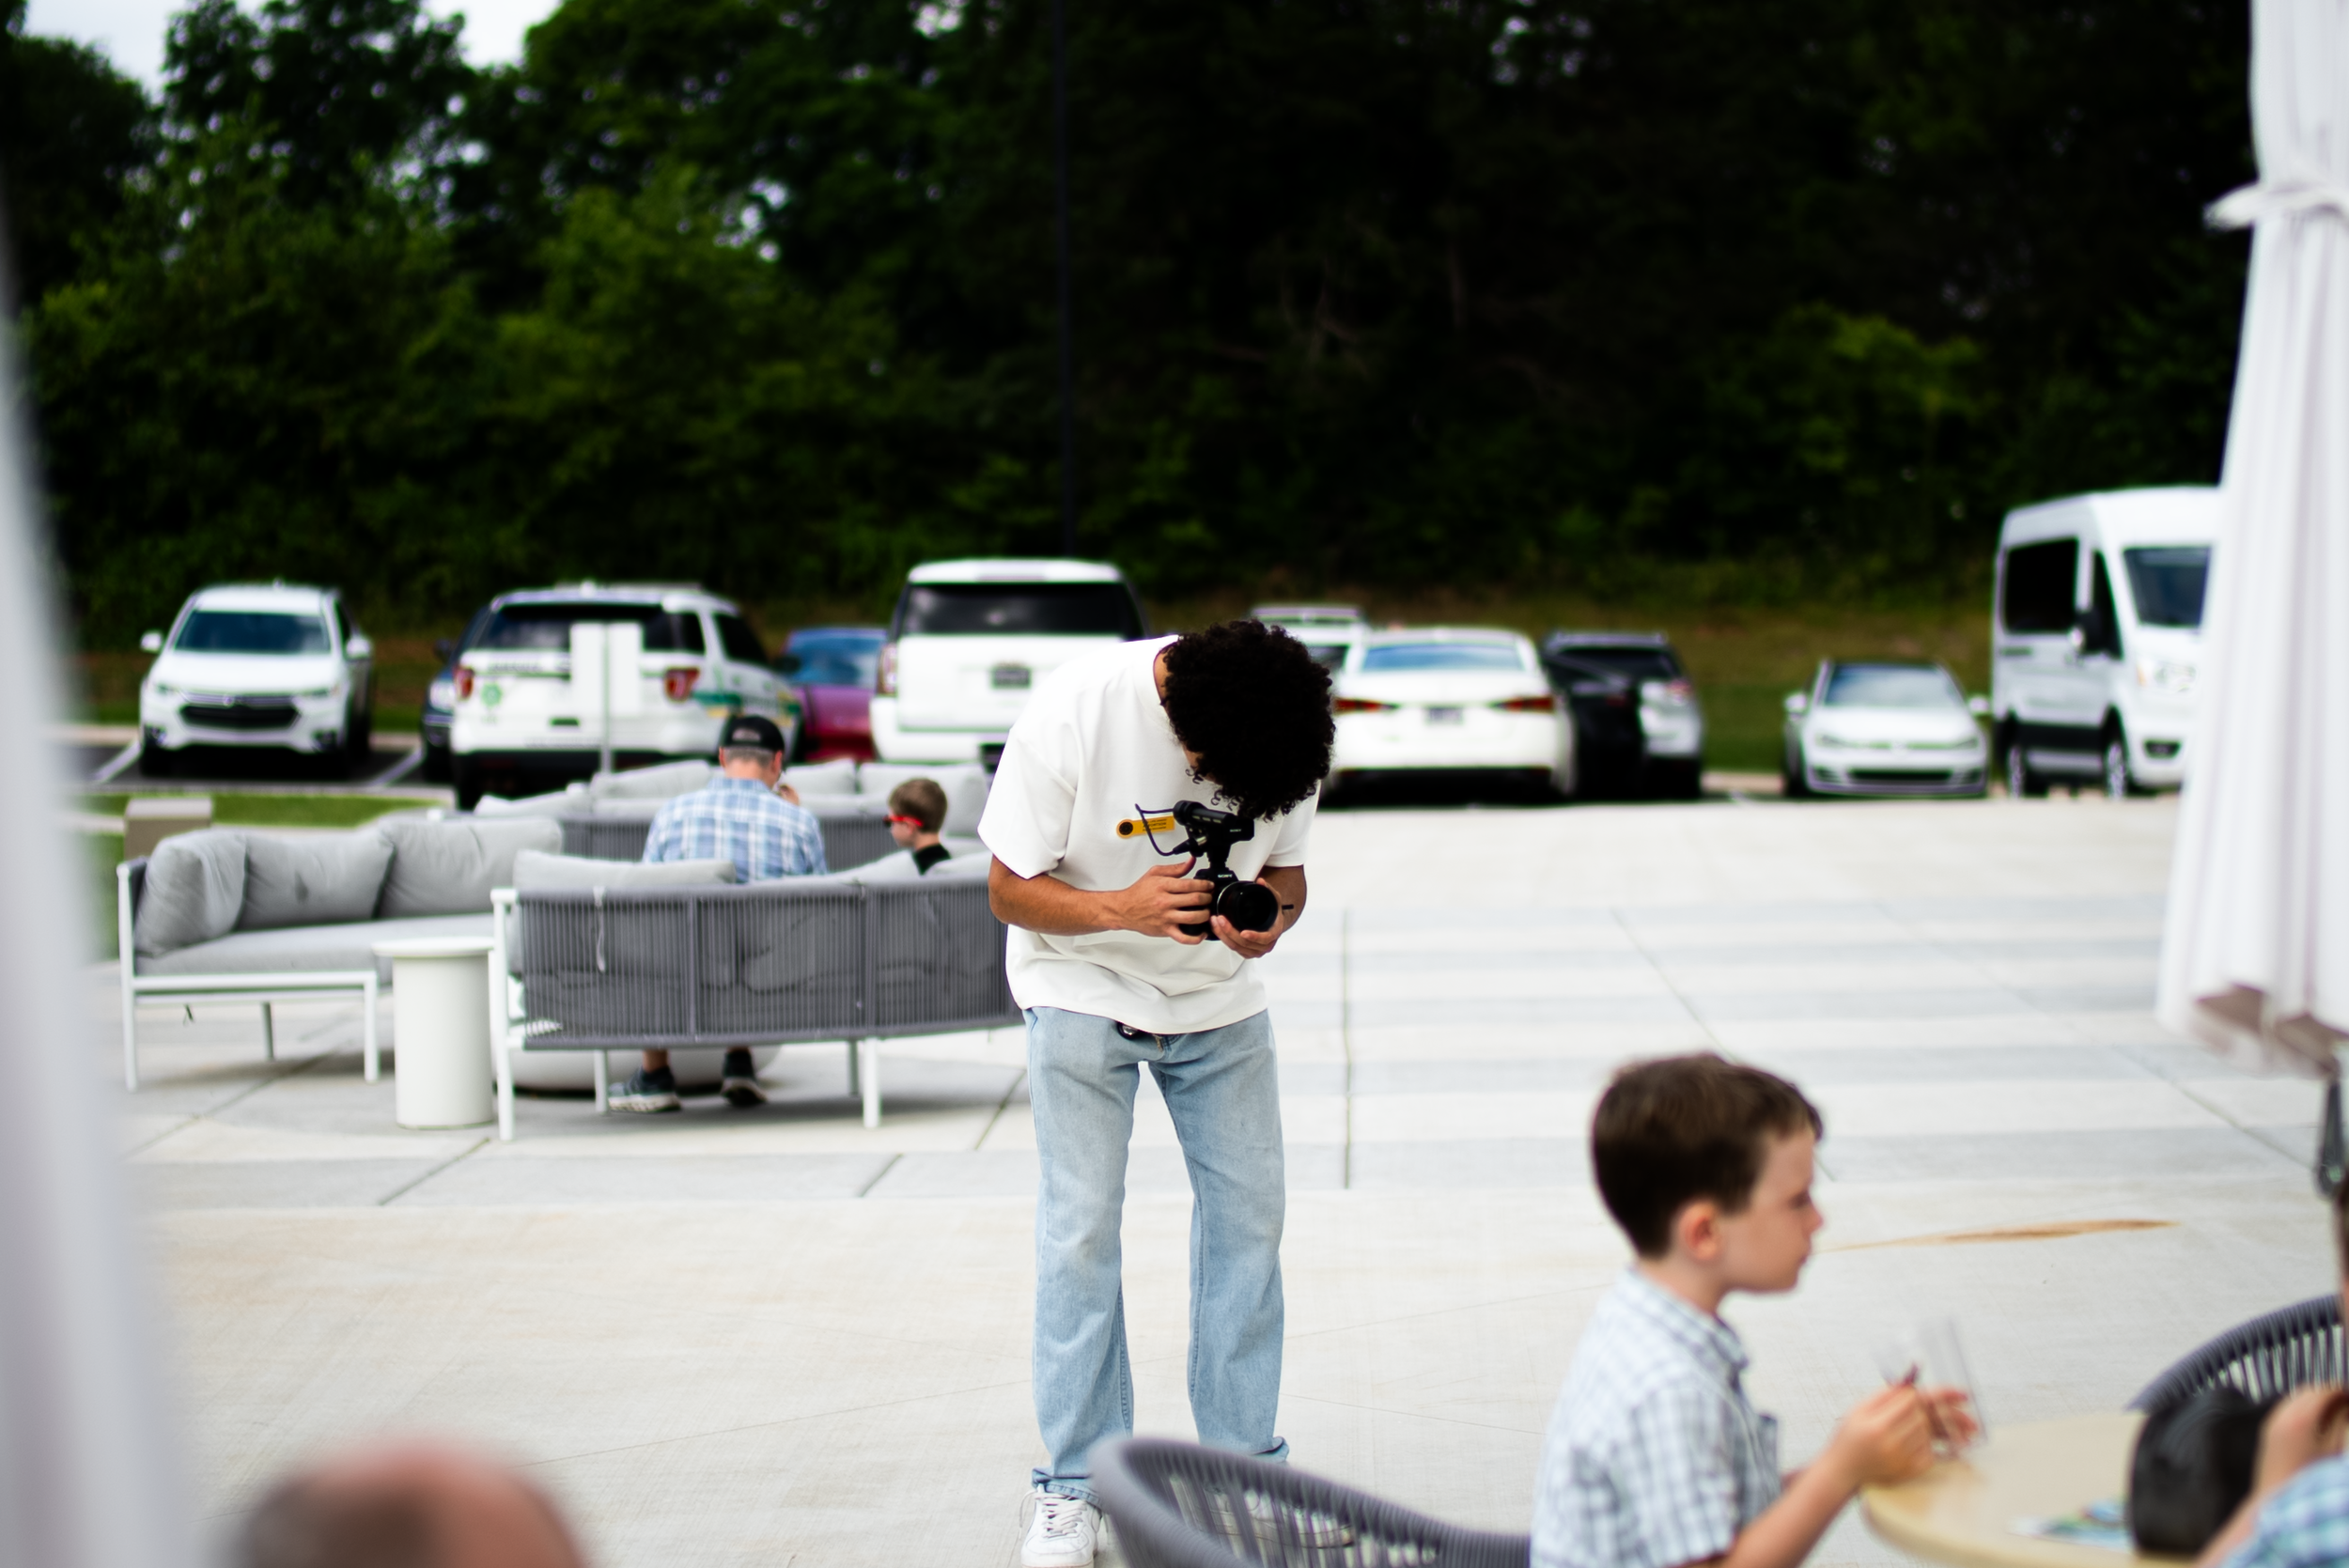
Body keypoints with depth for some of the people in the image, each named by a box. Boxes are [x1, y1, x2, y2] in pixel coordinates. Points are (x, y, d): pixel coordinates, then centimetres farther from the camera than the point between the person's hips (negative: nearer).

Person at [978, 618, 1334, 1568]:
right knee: (1080, 1230, -6)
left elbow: (1286, 868, -1)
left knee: (1249, 1212, 0)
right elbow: (1010, 889, -18)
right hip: (1084, 985, -3)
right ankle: (1074, 1484, 4)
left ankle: (1244, 1463, 13)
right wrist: (1125, 908, -35)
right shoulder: (1074, 712, -26)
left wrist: (1270, 917, -24)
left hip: (1220, 995, 3)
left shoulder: (1287, 736, -16)